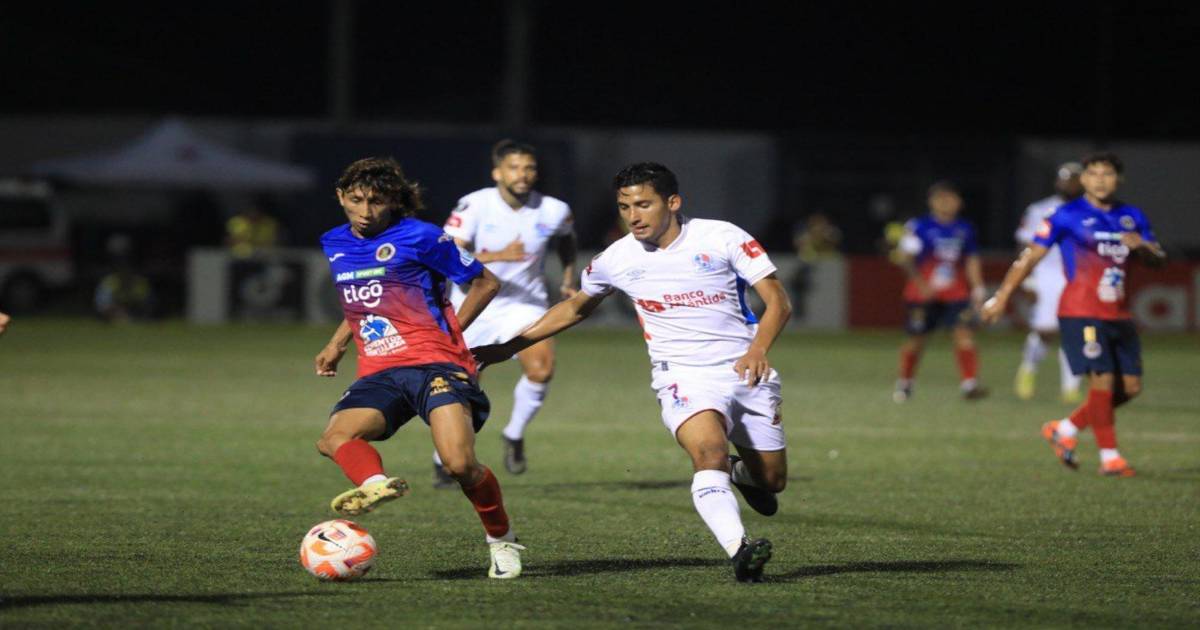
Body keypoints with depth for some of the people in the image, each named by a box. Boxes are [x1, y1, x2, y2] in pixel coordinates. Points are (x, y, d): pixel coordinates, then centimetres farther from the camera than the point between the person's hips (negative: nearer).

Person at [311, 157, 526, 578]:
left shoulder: (420, 238, -4)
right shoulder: (335, 245, 16)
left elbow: (485, 283, 4)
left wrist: (449, 332, 2)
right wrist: (338, 344, 25)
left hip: (435, 364, -6)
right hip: (380, 373, 6)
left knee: (460, 464, -21)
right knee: (333, 439, -24)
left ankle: (501, 540, 2)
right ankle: (375, 484, -51)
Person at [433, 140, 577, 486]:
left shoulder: (553, 211, -7)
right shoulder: (474, 206, -16)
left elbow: (566, 238, 18)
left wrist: (569, 277, 6)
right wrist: (497, 256, -38)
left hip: (525, 304, 1)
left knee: (541, 368, -26)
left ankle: (515, 435, 1)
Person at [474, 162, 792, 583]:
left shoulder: (722, 238, -6)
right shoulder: (616, 260, 1)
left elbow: (778, 301, -7)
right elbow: (575, 308, 20)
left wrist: (759, 347, -28)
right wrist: (509, 347, 17)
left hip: (746, 372, 1)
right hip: (683, 378, -1)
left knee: (772, 481, 7)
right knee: (709, 451, -33)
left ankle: (741, 473, 44)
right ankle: (739, 549, -45)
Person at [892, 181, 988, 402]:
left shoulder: (965, 229, 8)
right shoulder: (919, 227, -7)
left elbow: (972, 260, 15)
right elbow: (906, 257, -10)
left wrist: (977, 288, 7)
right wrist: (921, 283, -19)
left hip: (956, 294, 3)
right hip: (924, 293, -3)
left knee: (964, 333, -15)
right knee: (916, 340, 6)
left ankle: (969, 384, -17)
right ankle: (904, 382, 28)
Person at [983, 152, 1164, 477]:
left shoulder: (1132, 217, 12)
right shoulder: (1067, 216, -4)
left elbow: (1158, 259, 15)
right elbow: (1031, 256, -1)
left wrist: (1142, 245, -8)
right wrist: (1002, 296, -4)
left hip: (1118, 315, 6)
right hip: (1081, 313, -6)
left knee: (1130, 386, 4)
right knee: (1102, 381, -14)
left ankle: (1065, 430, 19)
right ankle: (1109, 457, -4)